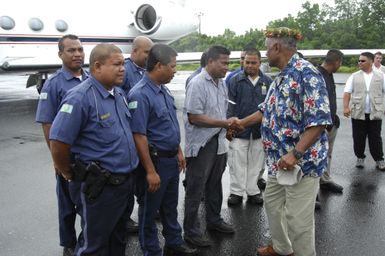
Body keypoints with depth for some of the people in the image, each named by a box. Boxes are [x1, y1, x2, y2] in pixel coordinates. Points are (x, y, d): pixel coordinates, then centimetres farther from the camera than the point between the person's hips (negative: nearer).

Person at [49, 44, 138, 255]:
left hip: (124, 182, 8)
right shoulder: (80, 97, -19)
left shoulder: (120, 94, 7)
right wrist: (69, 174, -7)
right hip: (98, 187, -7)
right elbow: (58, 142, -21)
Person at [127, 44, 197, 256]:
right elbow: (139, 136, -24)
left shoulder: (164, 90, 7)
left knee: (171, 206, 23)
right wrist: (150, 171, -22)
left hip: (171, 159, 9)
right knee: (149, 211, 10)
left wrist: (179, 152, 17)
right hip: (154, 160, -9)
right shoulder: (140, 95, -22)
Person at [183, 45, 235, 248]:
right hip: (201, 145, -8)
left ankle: (214, 220, 37)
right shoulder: (197, 84, -19)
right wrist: (225, 123, -20)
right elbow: (194, 118, -22)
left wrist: (228, 128, 2)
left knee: (214, 185, 20)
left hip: (218, 143, 8)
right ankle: (191, 231, 16)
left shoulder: (221, 83, 8)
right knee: (195, 190, 3)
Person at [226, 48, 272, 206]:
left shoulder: (267, 82, 4)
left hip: (260, 131, 2)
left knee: (256, 163, 11)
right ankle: (236, 192, 14)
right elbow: (229, 104, -1)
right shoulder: (235, 80, -1)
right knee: (237, 162, 2)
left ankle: (253, 191, 23)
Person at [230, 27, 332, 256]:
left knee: (298, 217, -1)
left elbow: (319, 119, -25)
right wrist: (243, 123, 30)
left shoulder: (306, 72, -19)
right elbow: (269, 109, 25)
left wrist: (295, 154, -30)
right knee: (272, 202, 22)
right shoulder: (282, 76, 11)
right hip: (280, 158, 10)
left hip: (302, 160, -10)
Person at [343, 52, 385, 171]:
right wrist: (346, 107, -11)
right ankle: (360, 157, 22)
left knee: (375, 138, 6)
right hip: (358, 113, 1)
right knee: (358, 137, 7)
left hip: (375, 113, 0)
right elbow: (347, 92, 0)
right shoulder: (354, 76, 4)